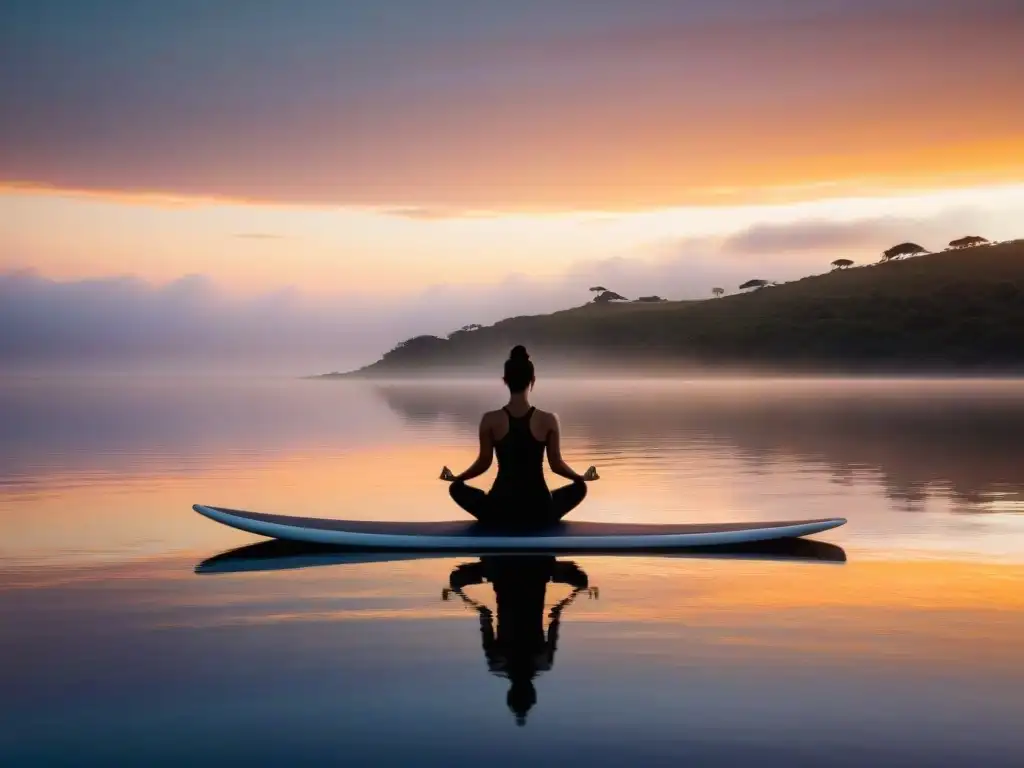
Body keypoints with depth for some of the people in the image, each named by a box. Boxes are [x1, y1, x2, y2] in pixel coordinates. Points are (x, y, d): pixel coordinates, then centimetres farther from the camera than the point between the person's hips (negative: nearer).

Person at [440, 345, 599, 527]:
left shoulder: (490, 420, -8)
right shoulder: (548, 420, -8)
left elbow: (484, 463, 0)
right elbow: (556, 464, 1)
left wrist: (455, 477, 20)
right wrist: (583, 476, 21)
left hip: (500, 510, 0)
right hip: (539, 510, 0)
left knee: (457, 488, 27)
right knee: (579, 487, 29)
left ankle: (499, 523, 17)